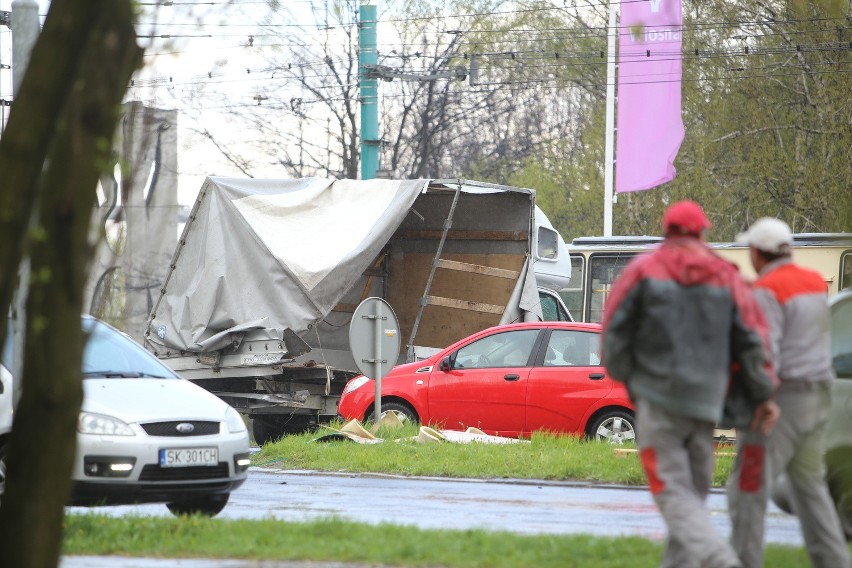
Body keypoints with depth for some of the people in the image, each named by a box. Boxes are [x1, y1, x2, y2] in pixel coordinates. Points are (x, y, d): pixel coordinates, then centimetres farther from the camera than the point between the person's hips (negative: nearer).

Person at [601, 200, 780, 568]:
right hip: (706, 400, 3)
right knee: (694, 488, 15)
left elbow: (615, 330, -2)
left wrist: (625, 375, 15)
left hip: (657, 397, -3)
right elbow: (752, 340, 3)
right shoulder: (726, 276, 6)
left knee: (672, 490, -8)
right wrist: (763, 395, 11)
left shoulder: (644, 271, -1)